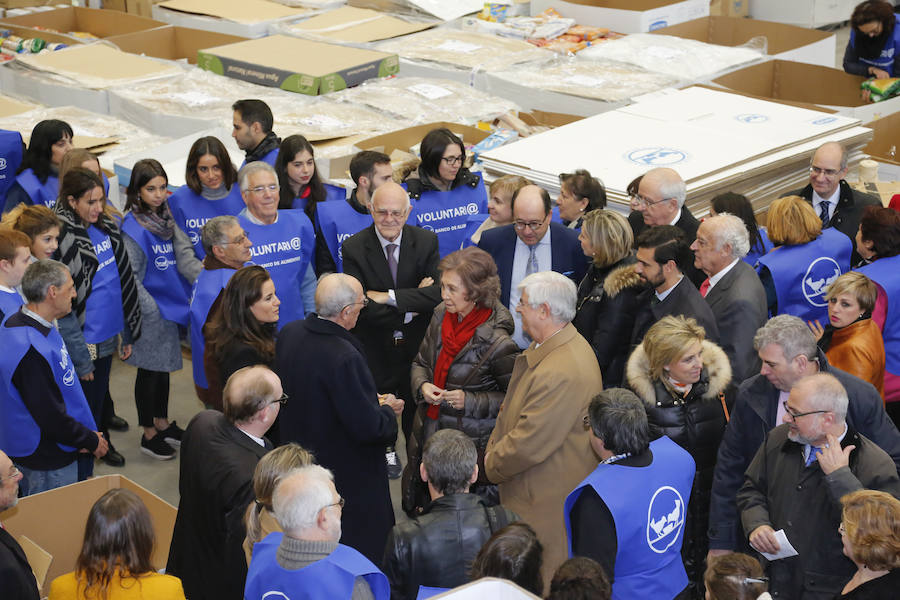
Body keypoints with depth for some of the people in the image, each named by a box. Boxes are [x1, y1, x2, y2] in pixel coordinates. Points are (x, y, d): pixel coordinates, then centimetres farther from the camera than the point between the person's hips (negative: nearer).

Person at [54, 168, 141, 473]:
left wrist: (127, 333, 13)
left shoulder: (107, 227, 4)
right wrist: (79, 357, -19)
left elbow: (124, 281, 12)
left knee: (99, 401, 23)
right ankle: (81, 480, 15)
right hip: (84, 342, -7)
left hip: (108, 334, 7)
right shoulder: (62, 238, -20)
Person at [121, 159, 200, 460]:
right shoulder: (133, 228, -18)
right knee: (150, 369, 5)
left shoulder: (166, 218, 3)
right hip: (149, 311, -7)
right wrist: (151, 309, -18)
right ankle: (149, 435, 18)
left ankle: (162, 422, 36)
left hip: (171, 305, 7)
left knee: (164, 367, 20)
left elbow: (184, 255, -6)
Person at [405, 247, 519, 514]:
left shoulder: (496, 341, -20)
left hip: (472, 442, -6)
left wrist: (470, 401, -21)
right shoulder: (441, 315, 0)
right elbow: (420, 363, 14)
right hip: (429, 431, 7)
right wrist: (423, 386, -7)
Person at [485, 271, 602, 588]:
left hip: (549, 500, -10)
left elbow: (529, 444, -24)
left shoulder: (562, 372, -29)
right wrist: (493, 451, 6)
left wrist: (492, 465, -7)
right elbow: (513, 409, 16)